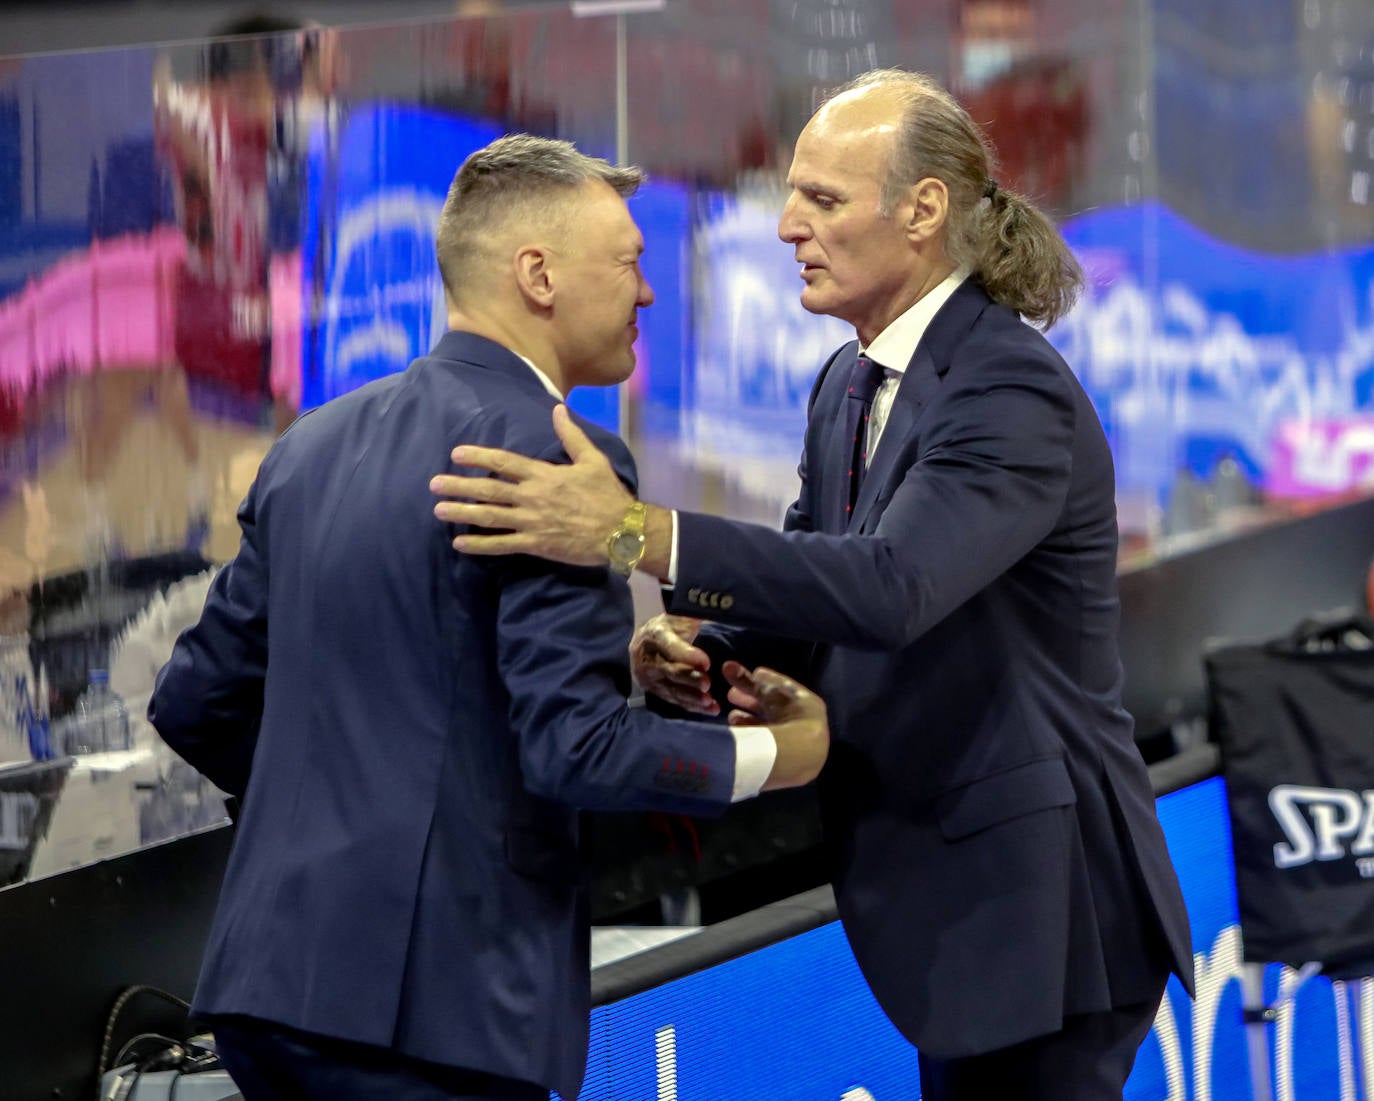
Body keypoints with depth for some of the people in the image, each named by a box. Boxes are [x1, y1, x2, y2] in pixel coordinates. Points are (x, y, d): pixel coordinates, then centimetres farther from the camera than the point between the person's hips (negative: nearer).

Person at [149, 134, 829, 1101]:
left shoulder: (313, 446, 14)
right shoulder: (550, 460, -11)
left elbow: (195, 703, 18)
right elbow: (577, 747, -17)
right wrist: (783, 752, -3)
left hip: (272, 975, 8)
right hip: (432, 1005, -8)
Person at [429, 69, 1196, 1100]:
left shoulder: (1015, 391, -19)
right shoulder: (849, 387, 10)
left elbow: (890, 586, -34)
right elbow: (819, 598, 15)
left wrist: (637, 533, -42)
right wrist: (700, 650, -9)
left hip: (1040, 899, -9)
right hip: (952, 896, 9)